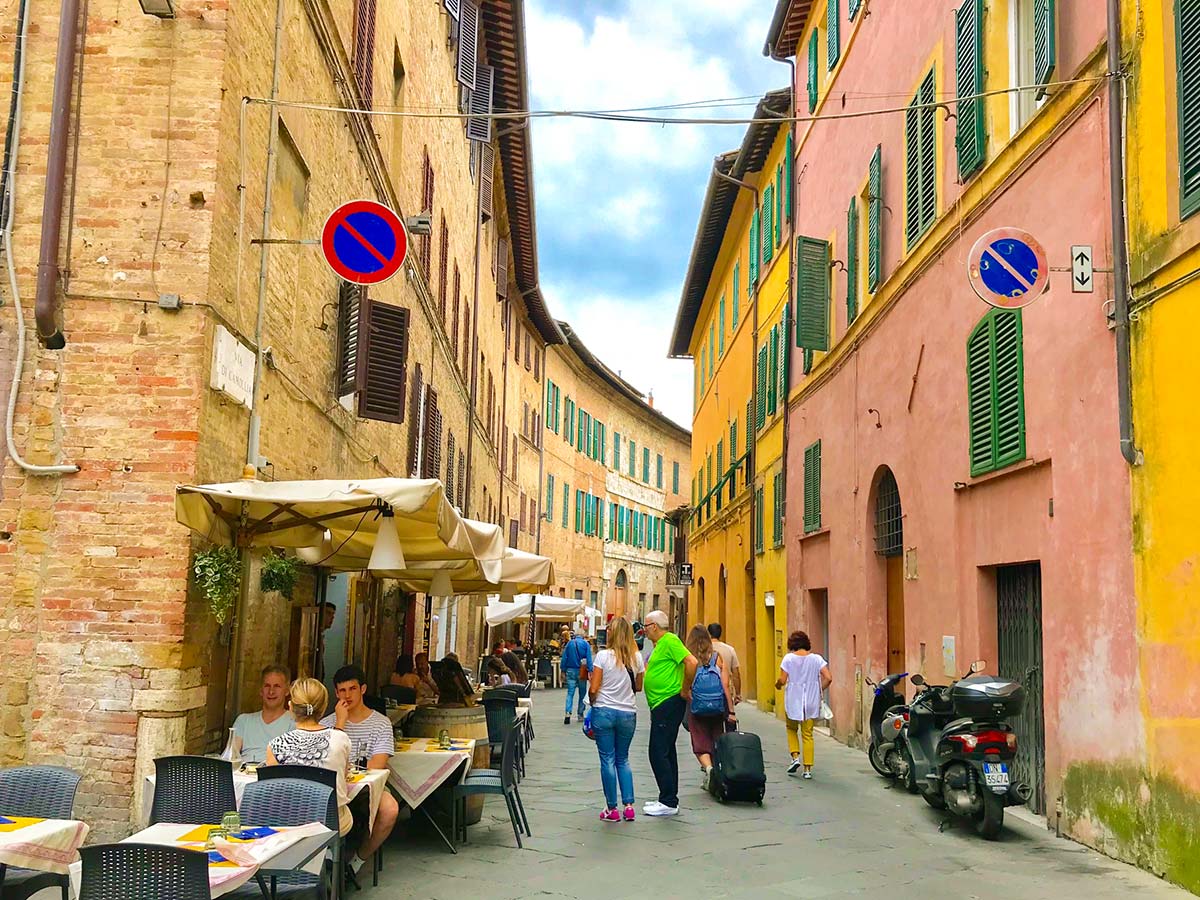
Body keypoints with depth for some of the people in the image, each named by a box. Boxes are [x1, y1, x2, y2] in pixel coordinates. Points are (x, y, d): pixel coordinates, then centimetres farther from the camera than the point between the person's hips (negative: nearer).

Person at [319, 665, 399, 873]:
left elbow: (376, 766, -7)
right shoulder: (327, 723, 9)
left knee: (390, 809, -32)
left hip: (368, 787, 0)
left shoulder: (380, 723, 5)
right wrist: (340, 723, -11)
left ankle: (359, 859, -6)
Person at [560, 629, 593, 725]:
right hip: (581, 672, -1)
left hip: (570, 671, 1)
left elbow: (564, 657, 4)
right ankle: (580, 714, 17)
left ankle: (568, 713, -17)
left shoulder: (569, 643, 4)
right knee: (582, 693, 12)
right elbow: (589, 658, -9)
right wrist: (590, 671, -9)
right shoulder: (586, 644, -3)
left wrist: (563, 670, 9)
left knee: (570, 693, 0)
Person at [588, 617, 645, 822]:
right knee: (623, 759, 16)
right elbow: (638, 687, 11)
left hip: (604, 712, -3)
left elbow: (593, 689, -9)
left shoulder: (603, 656, -9)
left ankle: (611, 809, 8)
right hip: (628, 713, 3)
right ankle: (628, 805, 9)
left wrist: (593, 704, 9)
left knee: (608, 759, 4)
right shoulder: (636, 658, 1)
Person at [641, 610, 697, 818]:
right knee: (666, 752, 15)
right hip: (661, 705, 11)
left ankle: (668, 802, -4)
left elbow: (692, 663, -23)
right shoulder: (660, 644, 17)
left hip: (668, 704, -11)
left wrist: (685, 690, -17)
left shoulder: (670, 640, -13)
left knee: (659, 753, -9)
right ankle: (668, 799, 22)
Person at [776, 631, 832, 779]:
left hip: (793, 701, -2)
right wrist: (819, 690, 8)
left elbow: (782, 680, -11)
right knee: (808, 734, 9)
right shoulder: (817, 658, -1)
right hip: (811, 702, 2)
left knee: (791, 729, 21)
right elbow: (828, 678, -8)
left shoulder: (789, 658, -6)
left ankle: (795, 757, 2)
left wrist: (777, 684, 11)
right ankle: (808, 768, 6)